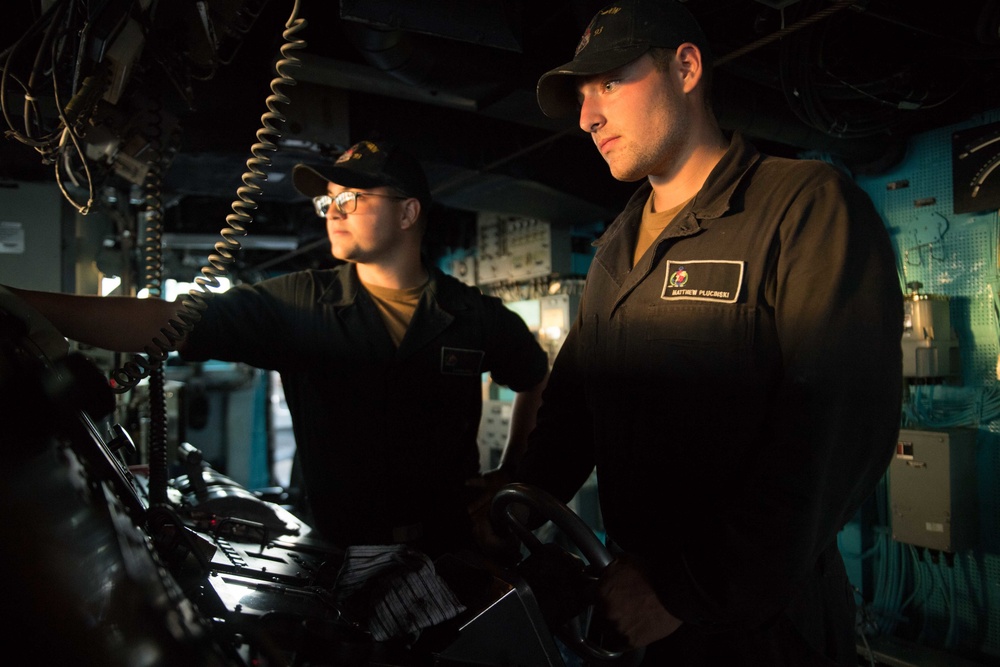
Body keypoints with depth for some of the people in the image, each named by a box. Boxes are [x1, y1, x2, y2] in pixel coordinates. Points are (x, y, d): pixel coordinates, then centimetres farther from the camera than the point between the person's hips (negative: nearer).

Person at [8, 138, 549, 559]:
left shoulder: (475, 315, 0)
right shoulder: (296, 305, -3)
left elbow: (539, 381, 16)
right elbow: (162, 322, -12)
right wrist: (21, 301, -23)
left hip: (454, 550, 1)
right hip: (340, 553, 0)